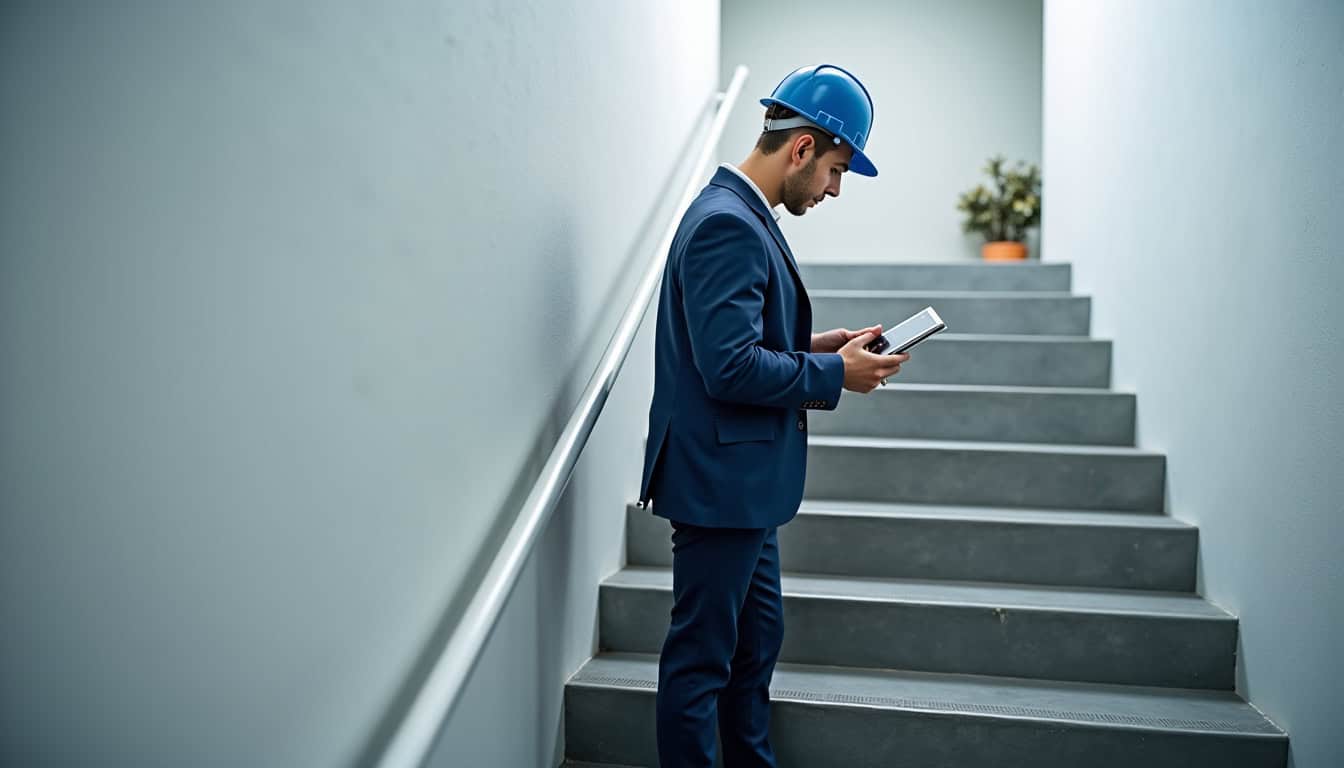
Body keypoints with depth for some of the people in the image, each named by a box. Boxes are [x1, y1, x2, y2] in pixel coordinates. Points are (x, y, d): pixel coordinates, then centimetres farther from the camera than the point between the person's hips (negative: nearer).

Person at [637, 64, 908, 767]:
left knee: (757, 637, 22)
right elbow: (730, 367, -26)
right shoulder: (727, 224, -20)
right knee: (702, 654, 3)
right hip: (720, 479, -11)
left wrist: (819, 345, 7)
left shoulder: (741, 216, 13)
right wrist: (835, 374, -15)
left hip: (744, 480, 11)